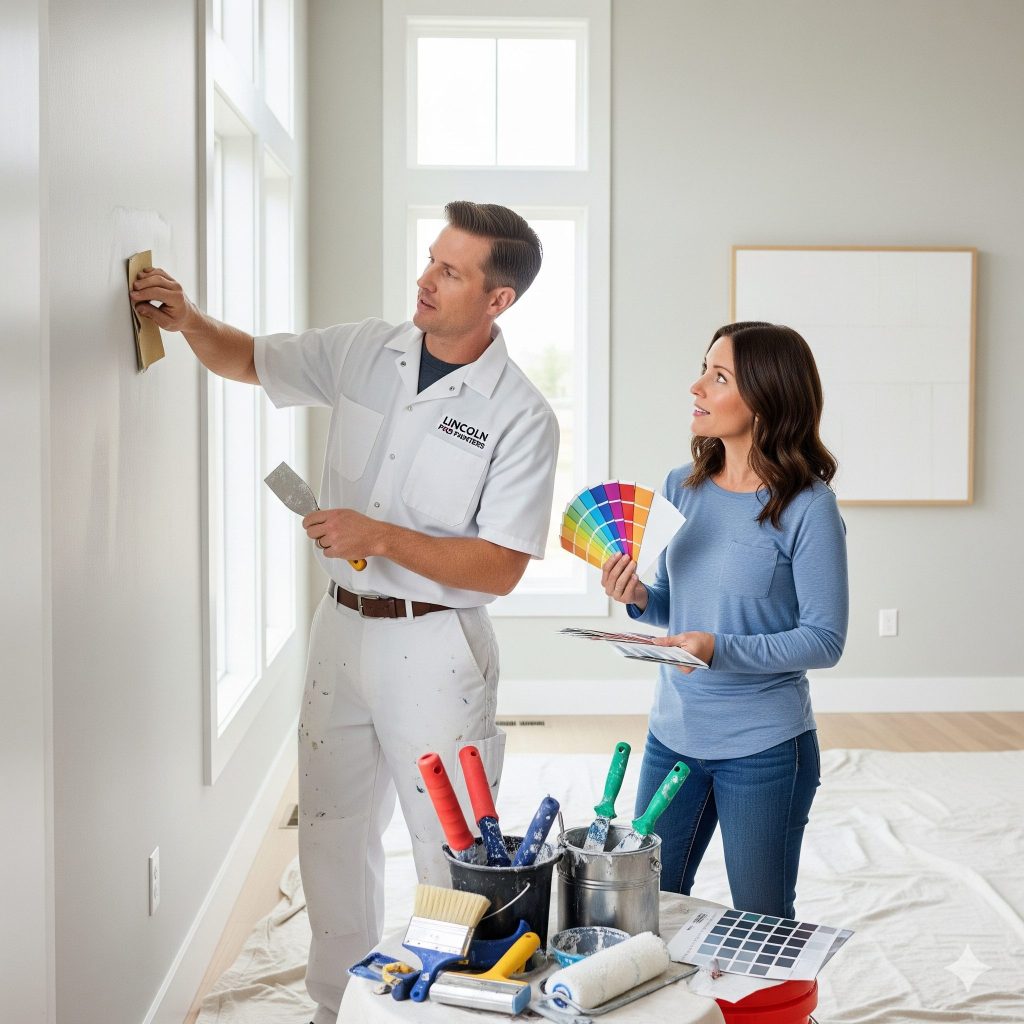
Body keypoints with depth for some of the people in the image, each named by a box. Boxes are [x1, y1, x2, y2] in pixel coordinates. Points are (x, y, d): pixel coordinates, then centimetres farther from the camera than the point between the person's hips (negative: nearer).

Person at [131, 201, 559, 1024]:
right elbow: (247, 360, 14)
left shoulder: (520, 418, -14)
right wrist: (189, 320, -6)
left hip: (435, 648, -5)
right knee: (333, 832, 16)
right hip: (342, 626, 5)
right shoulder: (363, 352, 1)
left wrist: (382, 537, -21)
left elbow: (499, 568, -16)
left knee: (451, 846, 3)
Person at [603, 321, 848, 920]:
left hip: (764, 748, -5)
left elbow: (825, 639, -14)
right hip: (672, 735, 5)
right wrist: (639, 600, -8)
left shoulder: (807, 507, -14)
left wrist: (722, 649, -25)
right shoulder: (683, 488, 3)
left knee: (762, 926, 13)